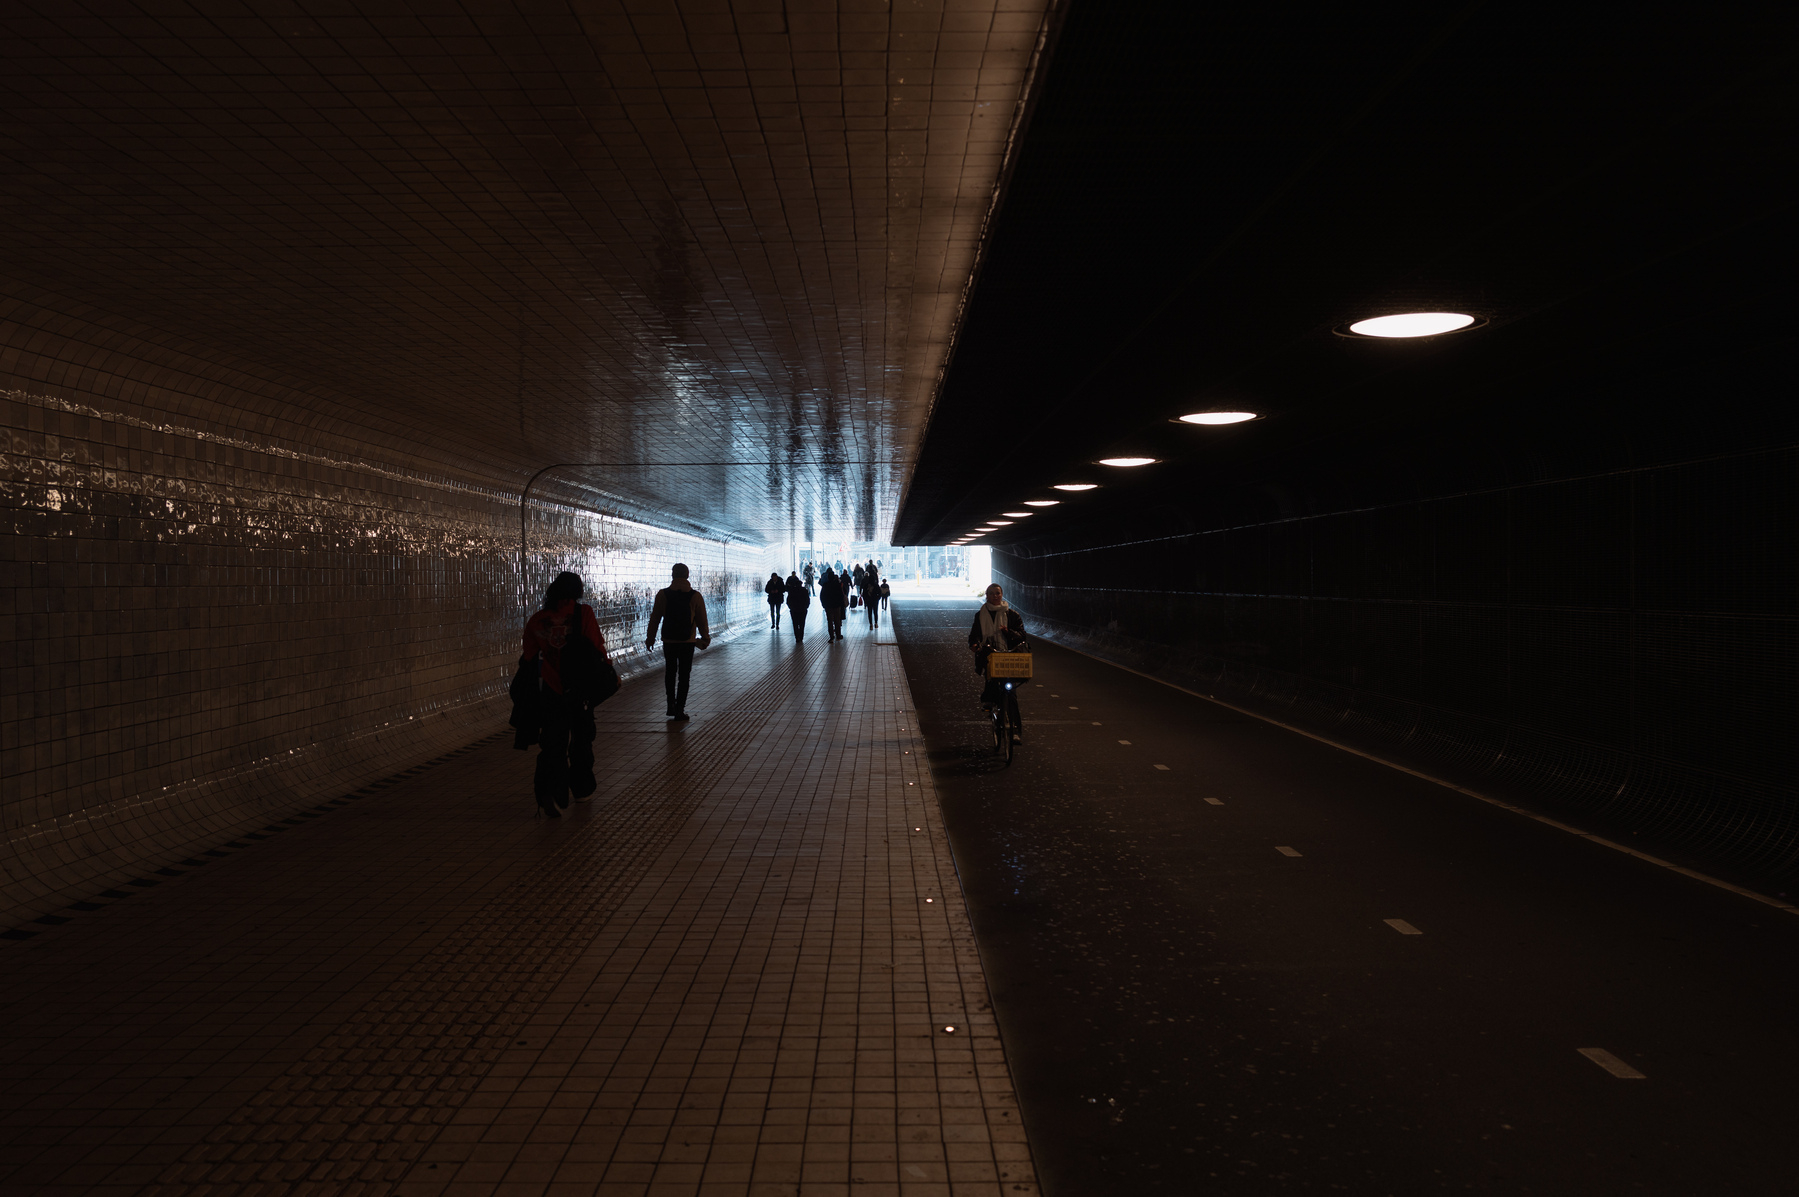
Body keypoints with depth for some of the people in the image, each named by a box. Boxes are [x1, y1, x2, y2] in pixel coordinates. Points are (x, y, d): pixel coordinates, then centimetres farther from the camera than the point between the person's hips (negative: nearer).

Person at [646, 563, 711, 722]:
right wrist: (705, 638, 15)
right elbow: (702, 620, 0)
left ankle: (671, 705, 19)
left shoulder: (662, 594, -4)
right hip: (688, 641, -1)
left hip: (668, 641, 1)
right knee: (684, 676, 5)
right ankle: (679, 711, 4)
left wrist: (650, 638, 12)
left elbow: (655, 618, 1)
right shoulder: (695, 596, -5)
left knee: (670, 673, 20)